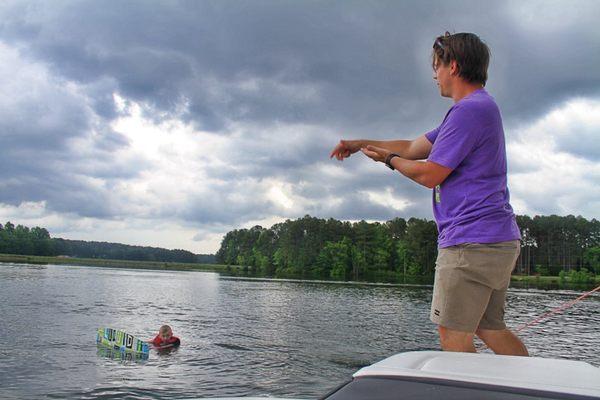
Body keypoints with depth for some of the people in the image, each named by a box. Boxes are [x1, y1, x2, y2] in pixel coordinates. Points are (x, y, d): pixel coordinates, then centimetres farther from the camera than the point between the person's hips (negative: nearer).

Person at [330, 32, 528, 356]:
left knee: (453, 335, -3)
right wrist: (360, 144, 24)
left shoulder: (470, 110, -14)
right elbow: (414, 148, 24)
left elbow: (429, 175, -14)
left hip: (470, 243, -10)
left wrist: (388, 158, 4)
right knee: (491, 330, 16)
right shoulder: (480, 108, 21)